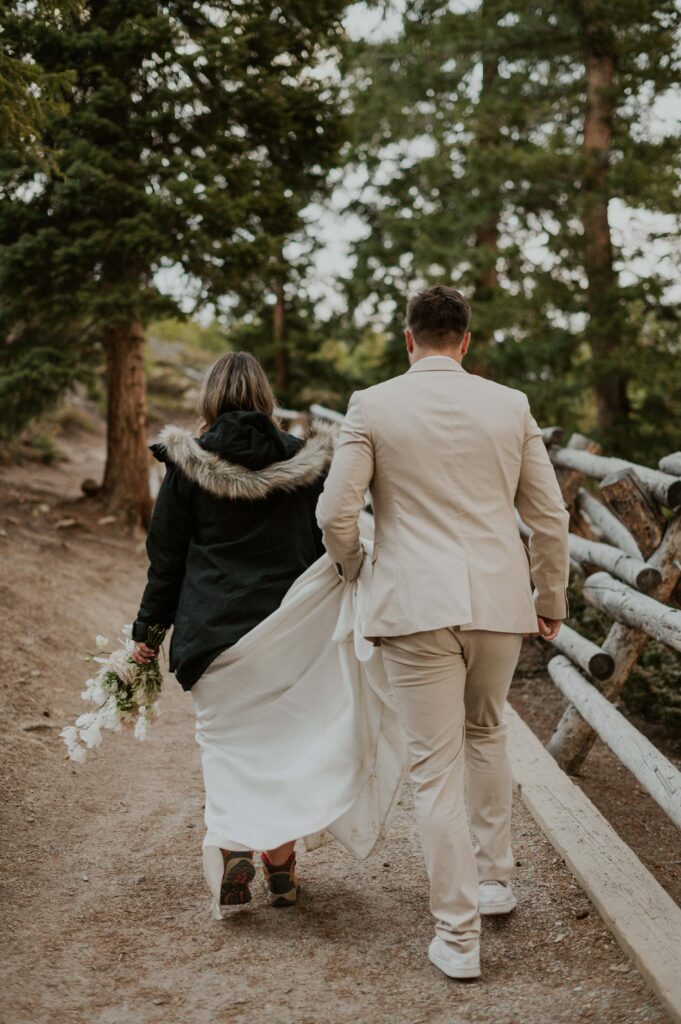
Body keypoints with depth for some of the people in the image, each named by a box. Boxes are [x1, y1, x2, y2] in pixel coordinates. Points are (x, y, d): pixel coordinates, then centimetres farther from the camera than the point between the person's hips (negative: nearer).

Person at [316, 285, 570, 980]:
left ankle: (457, 935, 7)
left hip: (415, 606, -3)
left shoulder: (372, 406, -3)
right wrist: (551, 599, 20)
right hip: (499, 600, 3)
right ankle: (494, 876, 36)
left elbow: (335, 513, -5)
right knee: (485, 731, 27)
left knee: (435, 770, 3)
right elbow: (549, 516, 7)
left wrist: (351, 566, 16)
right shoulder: (511, 406, 4)